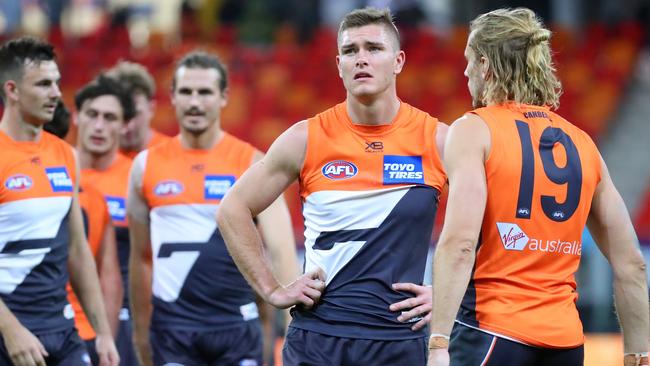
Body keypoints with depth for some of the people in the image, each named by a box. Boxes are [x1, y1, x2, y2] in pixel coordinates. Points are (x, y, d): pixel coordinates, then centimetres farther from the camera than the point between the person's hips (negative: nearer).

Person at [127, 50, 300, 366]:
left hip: (236, 325, -1)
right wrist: (141, 329, 14)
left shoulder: (253, 165, -2)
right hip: (173, 326, 1)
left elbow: (281, 250, -10)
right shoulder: (147, 166, 5)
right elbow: (141, 257, 13)